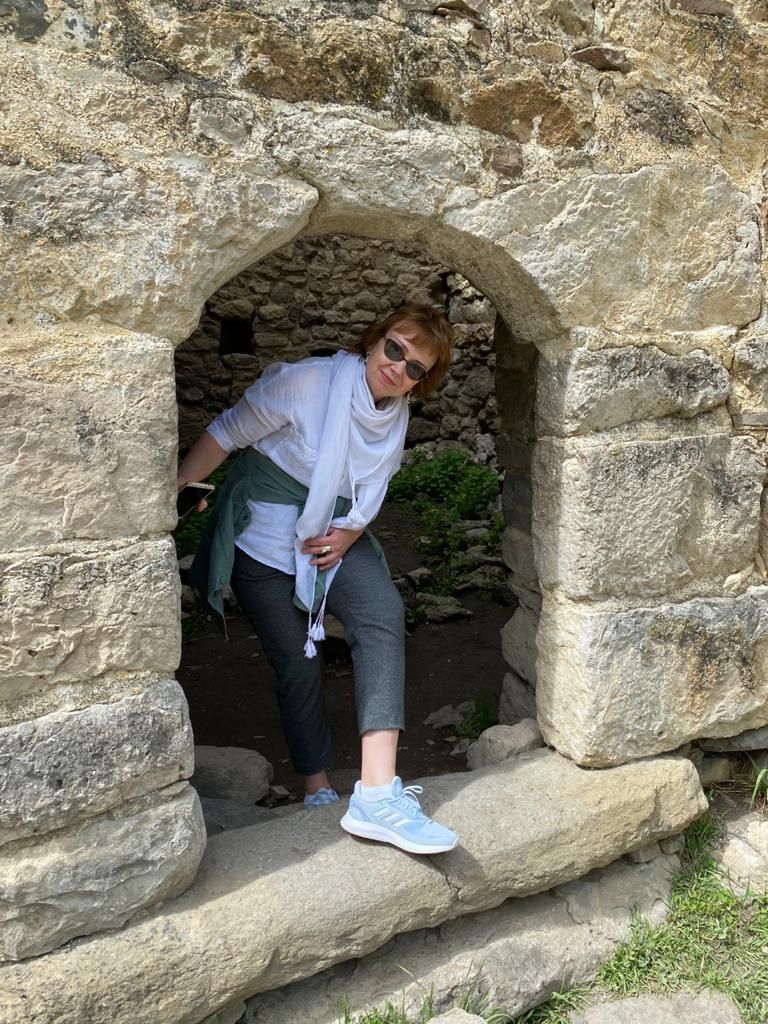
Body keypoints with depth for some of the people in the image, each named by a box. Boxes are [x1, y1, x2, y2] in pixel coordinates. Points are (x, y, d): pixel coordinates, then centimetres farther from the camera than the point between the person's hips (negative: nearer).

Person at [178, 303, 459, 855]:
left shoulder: (397, 413, 0)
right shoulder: (307, 381, -19)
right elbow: (226, 433, -13)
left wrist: (349, 534, -9)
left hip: (335, 535, 4)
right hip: (264, 538, -4)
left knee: (383, 611, -24)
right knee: (299, 661, -3)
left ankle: (377, 794, -29)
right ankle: (319, 792, 21)